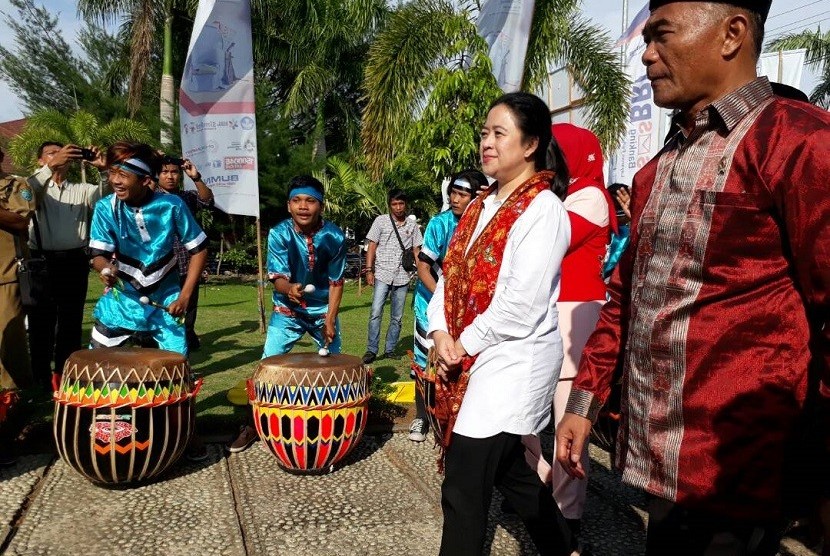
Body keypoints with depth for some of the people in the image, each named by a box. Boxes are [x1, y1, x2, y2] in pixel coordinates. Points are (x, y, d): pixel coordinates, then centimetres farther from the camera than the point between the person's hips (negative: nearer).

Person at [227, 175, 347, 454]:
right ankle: (254, 424, 8)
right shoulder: (278, 234, -18)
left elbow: (336, 281, -8)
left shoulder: (334, 236, -17)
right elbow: (278, 278, -19)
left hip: (323, 310, 1)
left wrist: (330, 320, -12)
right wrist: (289, 288, -43)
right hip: (287, 310, -1)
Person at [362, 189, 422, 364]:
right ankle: (371, 350, -6)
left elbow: (416, 250, 12)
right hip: (382, 275, -2)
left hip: (402, 277, 3)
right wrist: (369, 270, -5)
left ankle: (390, 350, 17)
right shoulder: (381, 221, 3)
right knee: (376, 313, -13)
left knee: (397, 317, 7)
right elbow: (372, 246, 3)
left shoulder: (412, 224, 9)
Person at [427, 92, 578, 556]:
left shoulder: (543, 210, -14)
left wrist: (466, 344, -12)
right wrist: (442, 333, -5)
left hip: (513, 361, -8)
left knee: (463, 488, -4)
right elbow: (451, 274, 10)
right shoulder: (482, 205, 12)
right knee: (508, 470, 21)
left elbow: (521, 304, -20)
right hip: (472, 358, 9)